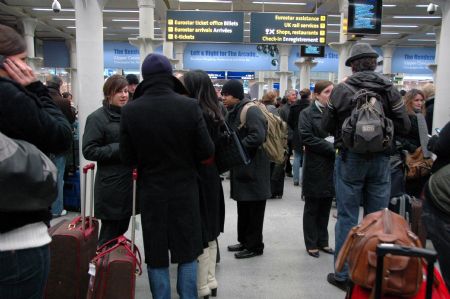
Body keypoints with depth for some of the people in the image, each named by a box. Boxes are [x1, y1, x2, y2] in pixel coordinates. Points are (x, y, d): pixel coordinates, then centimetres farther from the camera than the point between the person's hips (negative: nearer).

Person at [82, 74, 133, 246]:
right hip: (110, 184, -6)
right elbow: (89, 151, -13)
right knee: (110, 233, 1)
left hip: (129, 179, 6)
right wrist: (119, 149, -18)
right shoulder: (97, 118, -8)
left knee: (122, 228, 16)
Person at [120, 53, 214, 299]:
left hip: (151, 192, 1)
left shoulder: (130, 110, -9)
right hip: (185, 189, 0)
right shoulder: (189, 105, -12)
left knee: (156, 256, 13)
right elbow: (207, 152, -10)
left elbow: (127, 158, -4)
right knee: (187, 252, 14)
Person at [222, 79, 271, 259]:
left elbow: (258, 136, -28)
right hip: (242, 168, 10)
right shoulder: (232, 112, 14)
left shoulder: (250, 111, -16)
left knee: (254, 209, 1)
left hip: (254, 169, -10)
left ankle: (254, 246, 13)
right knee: (243, 207, 17)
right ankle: (245, 241, 30)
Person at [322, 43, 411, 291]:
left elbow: (327, 126, -3)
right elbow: (404, 126, -2)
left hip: (350, 158, -2)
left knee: (347, 217, 6)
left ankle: (343, 275, 13)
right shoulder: (389, 90, -3)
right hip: (380, 159, 2)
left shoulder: (341, 90, -8)